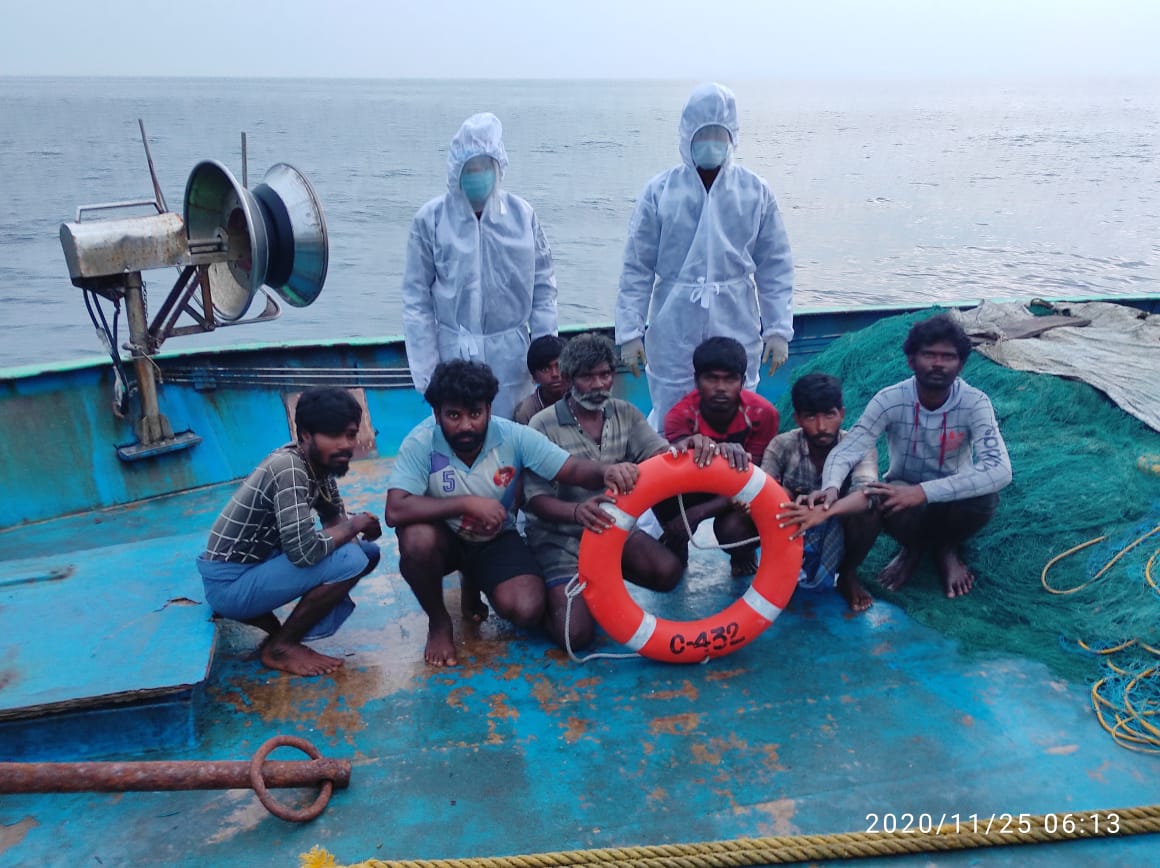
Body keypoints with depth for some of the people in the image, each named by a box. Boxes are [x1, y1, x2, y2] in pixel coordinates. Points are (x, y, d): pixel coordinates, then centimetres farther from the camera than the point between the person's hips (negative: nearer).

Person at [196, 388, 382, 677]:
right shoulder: (289, 468, -26)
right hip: (230, 583, -9)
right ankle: (281, 646, -4)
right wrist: (353, 525, -16)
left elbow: (334, 517, 15)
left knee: (368, 551, 5)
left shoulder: (320, 463, 0)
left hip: (259, 563, 9)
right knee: (351, 560, -23)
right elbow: (304, 551, -34)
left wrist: (358, 530, -8)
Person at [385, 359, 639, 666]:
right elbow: (395, 511, -35)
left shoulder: (514, 436, -20)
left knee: (527, 609, -22)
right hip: (444, 537, -1)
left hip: (495, 539, 2)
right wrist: (467, 503, -37)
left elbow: (573, 469, -21)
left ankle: (473, 583, 16)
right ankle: (438, 622, -5)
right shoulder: (421, 443, -25)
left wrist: (606, 472, -45)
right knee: (417, 539, -37)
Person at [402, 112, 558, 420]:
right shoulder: (431, 219, -6)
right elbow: (417, 299, -3)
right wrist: (425, 370, -4)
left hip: (511, 355, 1)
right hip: (455, 354, -1)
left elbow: (543, 286, 4)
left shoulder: (522, 214, -2)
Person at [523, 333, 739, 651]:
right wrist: (576, 511, -40)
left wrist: (691, 446, -36)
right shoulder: (544, 426, -13)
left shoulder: (625, 414, 3)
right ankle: (548, 594, 15)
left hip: (614, 527, 5)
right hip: (559, 538, -4)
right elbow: (536, 500, -18)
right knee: (576, 633, -20)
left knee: (668, 571, -22)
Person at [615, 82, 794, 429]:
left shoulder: (756, 192, 2)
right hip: (674, 335, -1)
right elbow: (637, 268, -1)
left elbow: (775, 267, 5)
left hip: (736, 334, 1)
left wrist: (778, 329, 0)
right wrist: (629, 331, -4)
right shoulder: (660, 191, -2)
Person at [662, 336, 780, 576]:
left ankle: (743, 555, 6)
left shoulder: (762, 414, -25)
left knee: (732, 528, -34)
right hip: (696, 486, 1)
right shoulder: (681, 415, -25)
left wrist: (699, 512, -41)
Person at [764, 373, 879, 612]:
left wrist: (824, 512, -58)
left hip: (838, 534, 0)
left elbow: (865, 495, -38)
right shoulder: (782, 446, -17)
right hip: (792, 534, 0)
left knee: (870, 510, -33)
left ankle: (848, 575, -4)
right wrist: (783, 496, -46)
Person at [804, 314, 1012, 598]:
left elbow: (1000, 470, -34)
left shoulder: (975, 403, -22)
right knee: (884, 504, -36)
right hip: (904, 491, 0)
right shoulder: (890, 400, -20)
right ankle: (912, 547, 3)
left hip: (951, 497, 1)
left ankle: (947, 548, 2)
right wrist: (831, 487, -50)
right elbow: (845, 451, -26)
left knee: (985, 497, -34)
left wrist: (924, 491, -45)